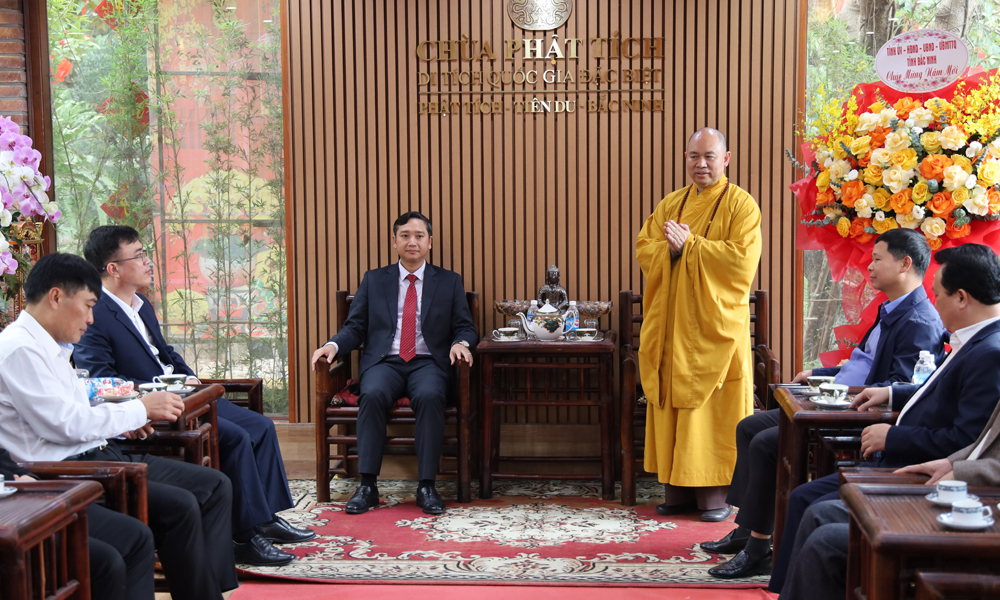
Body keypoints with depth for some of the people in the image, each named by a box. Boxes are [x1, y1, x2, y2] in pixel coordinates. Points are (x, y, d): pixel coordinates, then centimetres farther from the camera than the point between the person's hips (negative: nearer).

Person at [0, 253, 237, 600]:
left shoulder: (51, 347, 18)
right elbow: (66, 424, -18)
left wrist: (121, 422, 8)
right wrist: (141, 409, -8)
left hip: (99, 454, 10)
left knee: (214, 486, 0)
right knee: (179, 505, -25)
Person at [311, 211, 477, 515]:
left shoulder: (449, 282, 15)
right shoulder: (373, 280, 16)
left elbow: (465, 327, 11)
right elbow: (354, 328, 11)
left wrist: (460, 343, -13)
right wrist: (333, 345, -10)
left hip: (428, 363, -1)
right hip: (384, 362, 1)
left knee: (430, 396, -35)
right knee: (372, 395, -33)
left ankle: (427, 487, -29)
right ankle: (367, 486, -28)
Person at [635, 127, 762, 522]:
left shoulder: (740, 204, -2)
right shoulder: (671, 204, 15)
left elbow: (742, 258, -15)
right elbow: (643, 249, 7)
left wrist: (688, 245, -14)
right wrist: (671, 248, -14)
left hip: (716, 324, -5)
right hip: (672, 325, 5)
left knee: (714, 408, -3)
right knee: (673, 406, 5)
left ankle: (717, 491, 4)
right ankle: (679, 488, 12)